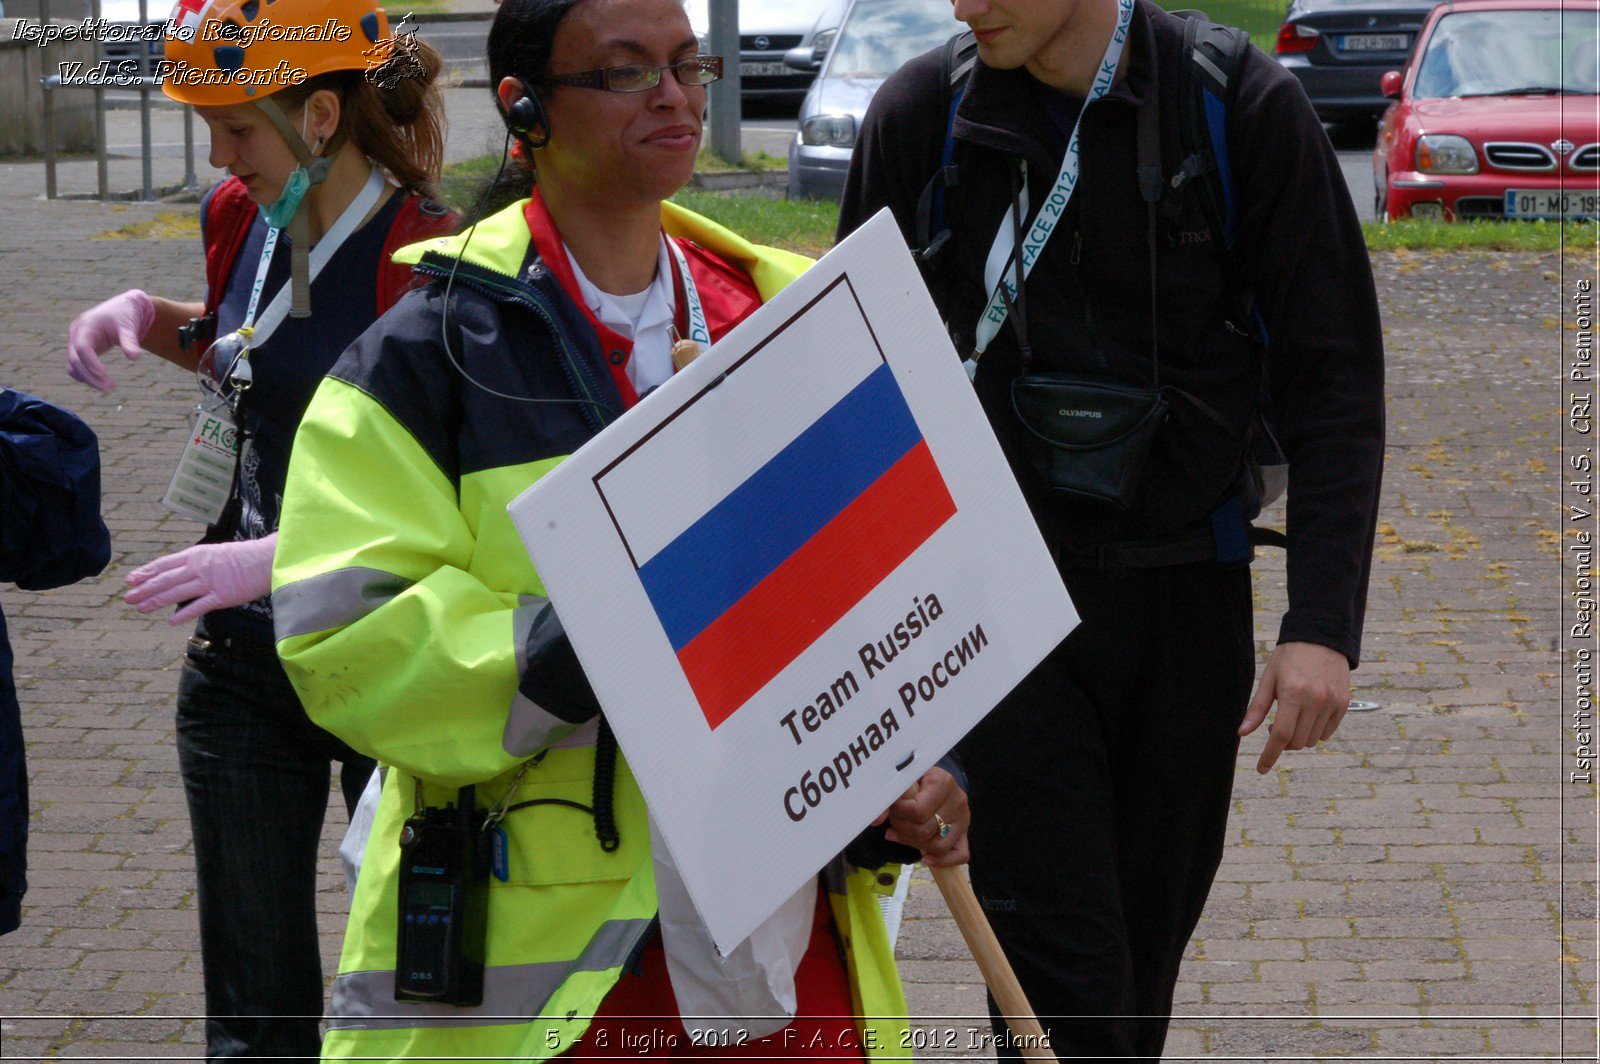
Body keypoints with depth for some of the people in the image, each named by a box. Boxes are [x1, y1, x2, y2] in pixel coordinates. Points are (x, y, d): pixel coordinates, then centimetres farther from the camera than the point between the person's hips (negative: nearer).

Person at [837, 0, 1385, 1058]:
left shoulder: (1246, 109, -7)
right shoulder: (922, 115, -3)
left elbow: (1335, 376, -5)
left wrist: (1325, 624, -12)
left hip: (1185, 591, 1)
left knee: (1149, 942, 11)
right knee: (1058, 963, -7)